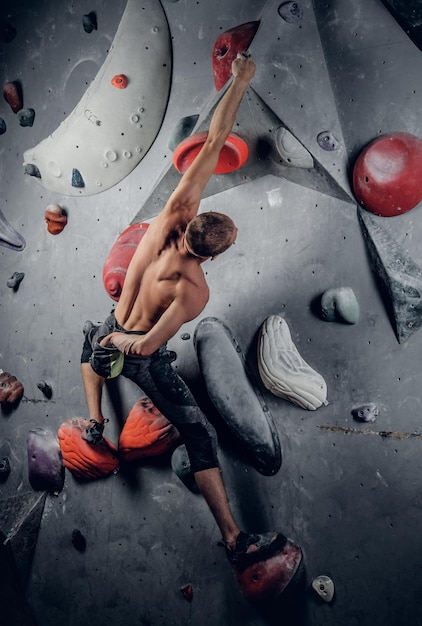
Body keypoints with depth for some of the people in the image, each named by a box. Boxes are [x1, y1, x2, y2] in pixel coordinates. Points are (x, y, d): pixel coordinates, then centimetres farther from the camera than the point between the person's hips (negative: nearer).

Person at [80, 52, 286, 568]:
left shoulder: (172, 216, -21)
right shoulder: (194, 292, -30)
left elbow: (211, 145, -20)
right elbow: (147, 346, -24)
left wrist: (239, 82, -16)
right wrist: (125, 342, -2)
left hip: (110, 338, 6)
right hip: (143, 360, -5)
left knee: (90, 343, 43)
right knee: (201, 438, 0)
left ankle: (95, 421, 34)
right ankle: (236, 540, 5)